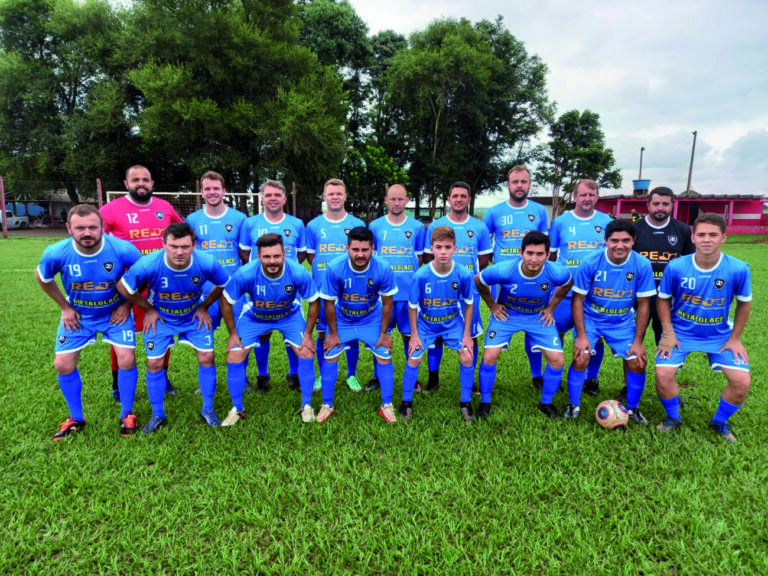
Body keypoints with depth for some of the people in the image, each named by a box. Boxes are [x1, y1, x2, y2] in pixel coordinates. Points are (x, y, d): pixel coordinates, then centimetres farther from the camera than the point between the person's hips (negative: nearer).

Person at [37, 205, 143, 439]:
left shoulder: (123, 249, -28)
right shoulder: (56, 254, -23)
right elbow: (42, 278, 1)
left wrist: (127, 304, -8)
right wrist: (65, 307, 0)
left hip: (116, 313, -2)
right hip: (78, 315, 2)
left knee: (126, 360, -11)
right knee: (63, 365, 2)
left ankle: (126, 415, 12)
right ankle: (76, 419, 25)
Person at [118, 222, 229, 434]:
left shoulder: (207, 263, -29)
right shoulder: (148, 265, -31)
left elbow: (223, 285, -6)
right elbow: (124, 287, -13)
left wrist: (204, 307, -4)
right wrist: (148, 310, -7)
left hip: (194, 316, 1)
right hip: (160, 318, 0)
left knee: (206, 357, -4)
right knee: (154, 363, 1)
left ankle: (208, 410, 14)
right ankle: (157, 415, 21)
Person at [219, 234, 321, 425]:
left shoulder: (298, 272, -32)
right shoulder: (246, 274, -33)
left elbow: (314, 302, -15)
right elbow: (226, 302, -15)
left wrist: (308, 334, -13)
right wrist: (233, 334, -10)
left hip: (290, 316, 0)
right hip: (254, 317, 0)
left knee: (306, 353, -13)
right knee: (234, 356, -9)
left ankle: (307, 406, 8)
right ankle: (237, 410, 13)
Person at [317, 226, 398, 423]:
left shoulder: (383, 269, -26)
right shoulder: (334, 268, -29)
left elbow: (387, 303, -12)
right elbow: (329, 303, -15)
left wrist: (383, 333, -7)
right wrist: (333, 333, -8)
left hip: (372, 320, 0)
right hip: (342, 321, 0)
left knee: (384, 357, -3)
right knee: (330, 357, -1)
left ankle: (387, 406, 15)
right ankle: (327, 405, 19)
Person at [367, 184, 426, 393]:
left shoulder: (417, 227, 5)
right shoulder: (375, 226, 5)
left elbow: (419, 258, 10)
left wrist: (410, 276, -1)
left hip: (409, 291, 0)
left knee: (410, 335, 7)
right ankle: (378, 377, 21)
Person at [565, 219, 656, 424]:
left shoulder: (642, 265, -14)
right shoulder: (590, 263, -19)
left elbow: (643, 305, -5)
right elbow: (577, 300, -12)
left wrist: (637, 341, -5)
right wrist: (581, 336, -16)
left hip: (623, 321, 2)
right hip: (590, 318, -2)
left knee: (638, 361, -6)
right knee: (581, 357, -17)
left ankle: (632, 408, 21)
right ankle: (573, 405, 6)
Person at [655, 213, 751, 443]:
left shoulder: (738, 269, -15)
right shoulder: (675, 267, -17)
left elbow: (744, 303, 1)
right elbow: (663, 299, -2)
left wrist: (734, 338, 0)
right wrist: (668, 333, -9)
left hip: (720, 334, 1)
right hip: (680, 331, -1)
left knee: (741, 381, -11)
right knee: (663, 374, -18)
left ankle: (720, 422, 21)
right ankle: (672, 418, 14)